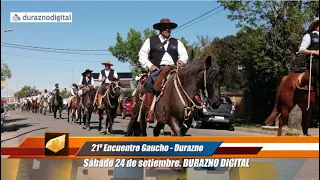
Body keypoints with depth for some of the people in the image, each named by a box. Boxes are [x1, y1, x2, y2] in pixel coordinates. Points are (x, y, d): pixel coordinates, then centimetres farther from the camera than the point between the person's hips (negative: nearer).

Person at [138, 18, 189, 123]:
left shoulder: (177, 42, 25)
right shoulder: (151, 40, 18)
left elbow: (184, 55, 13)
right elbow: (142, 55, 11)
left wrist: (181, 61, -11)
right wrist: (149, 65, -6)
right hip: (157, 70, -2)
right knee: (149, 83, -33)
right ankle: (149, 111, -35)